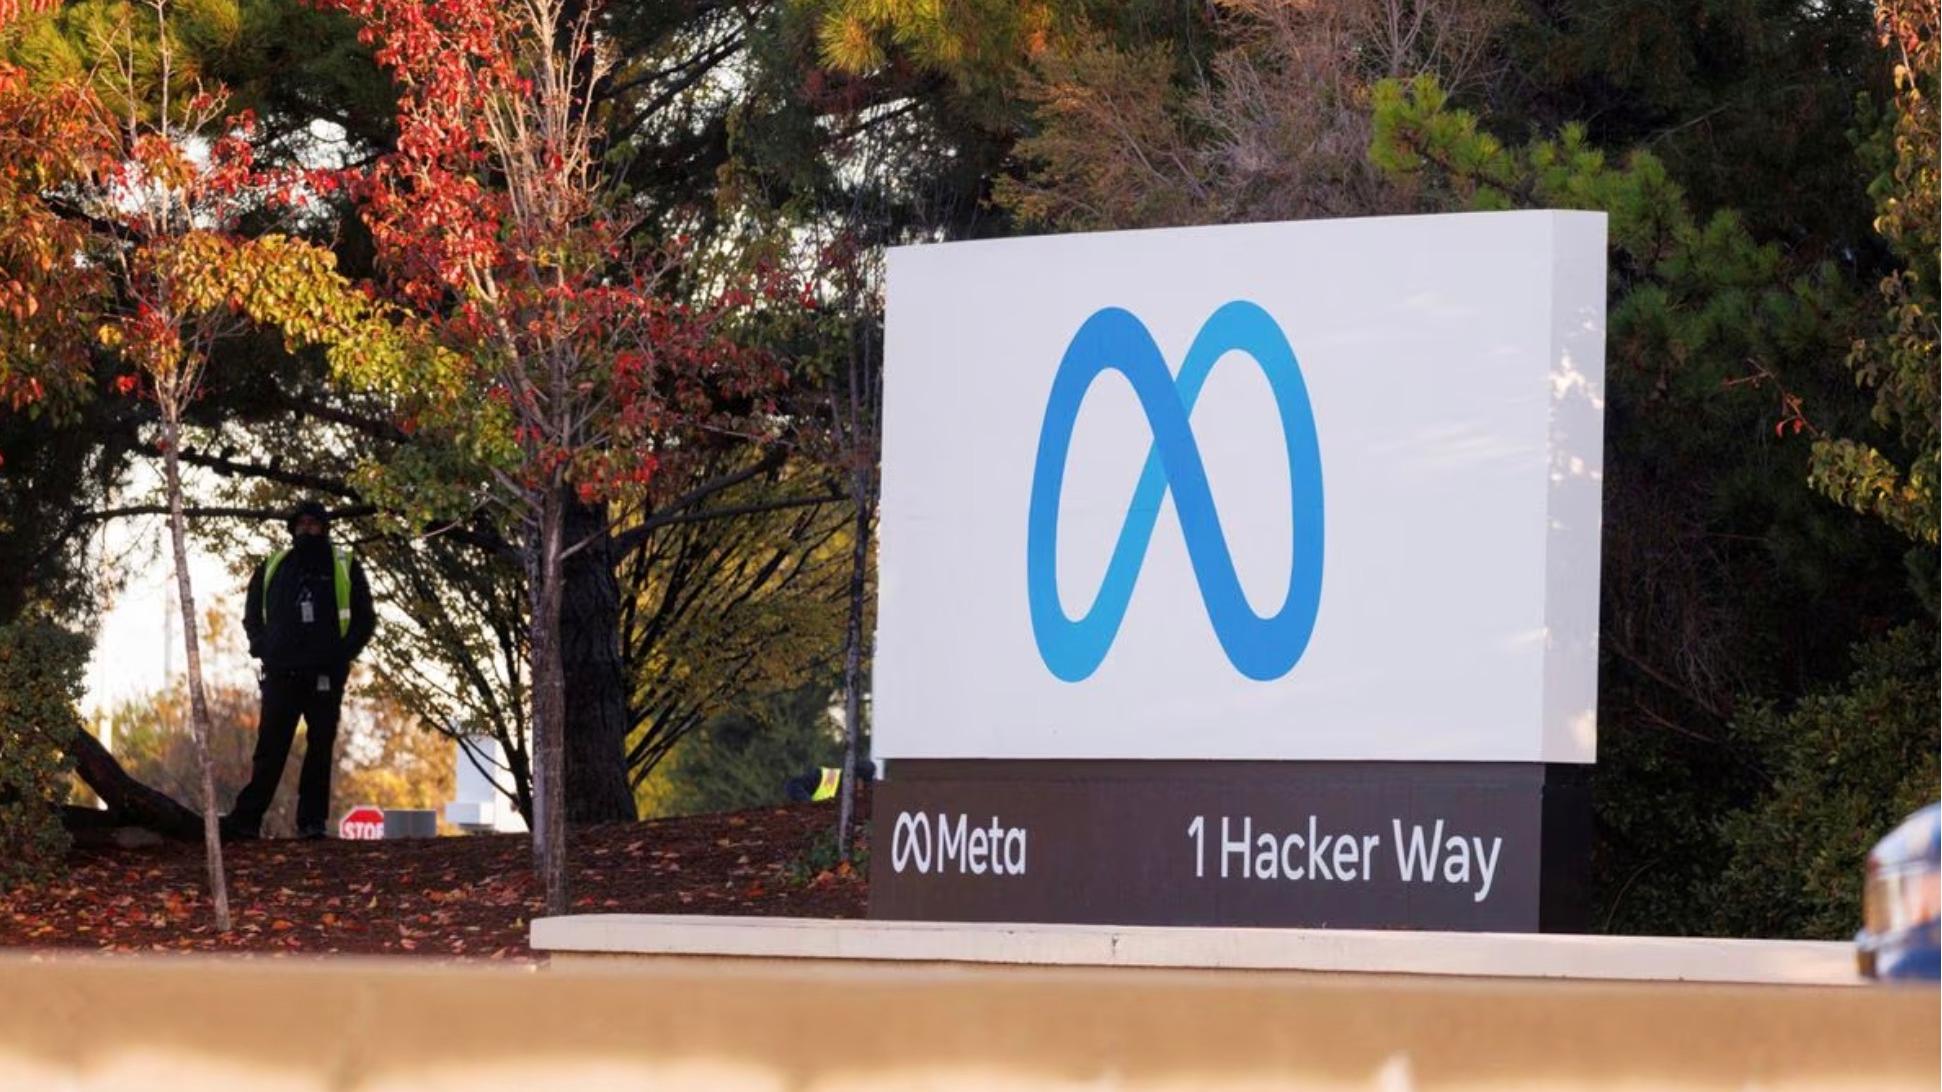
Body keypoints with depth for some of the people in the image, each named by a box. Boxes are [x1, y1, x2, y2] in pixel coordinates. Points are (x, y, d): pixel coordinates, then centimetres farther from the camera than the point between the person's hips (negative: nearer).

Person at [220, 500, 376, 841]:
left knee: (320, 748, 0)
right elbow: (252, 615, 22)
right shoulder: (272, 567, 12)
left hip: (325, 676, -1)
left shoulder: (344, 567, 7)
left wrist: (343, 654, -3)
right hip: (281, 673, 1)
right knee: (270, 749, -3)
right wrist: (263, 650, 5)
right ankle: (247, 817, -6)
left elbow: (364, 619, 10)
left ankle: (312, 819, 3)